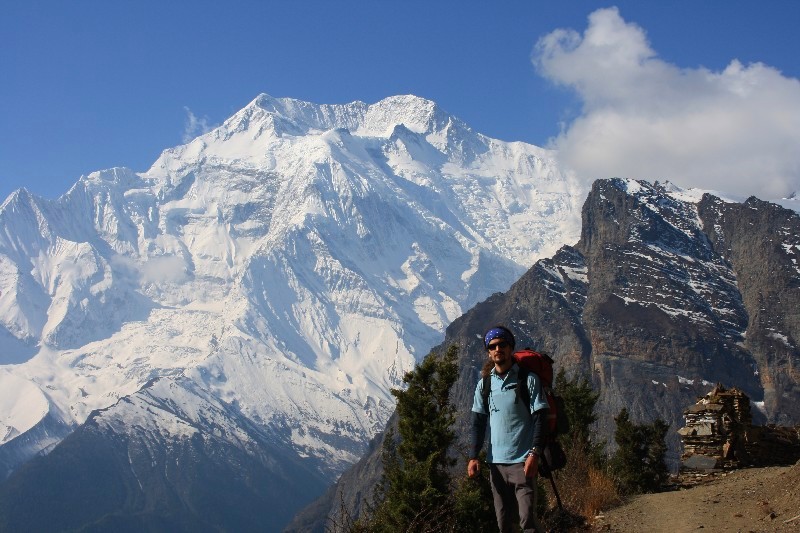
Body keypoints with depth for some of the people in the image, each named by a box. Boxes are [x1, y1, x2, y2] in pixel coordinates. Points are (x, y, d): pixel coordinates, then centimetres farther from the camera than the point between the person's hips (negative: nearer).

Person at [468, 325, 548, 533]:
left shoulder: (528, 379, -2)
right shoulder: (484, 384, 10)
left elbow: (540, 418, -6)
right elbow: (478, 422, 12)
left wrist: (534, 454, -16)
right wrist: (474, 456, 2)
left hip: (523, 461, -4)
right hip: (496, 462, 4)